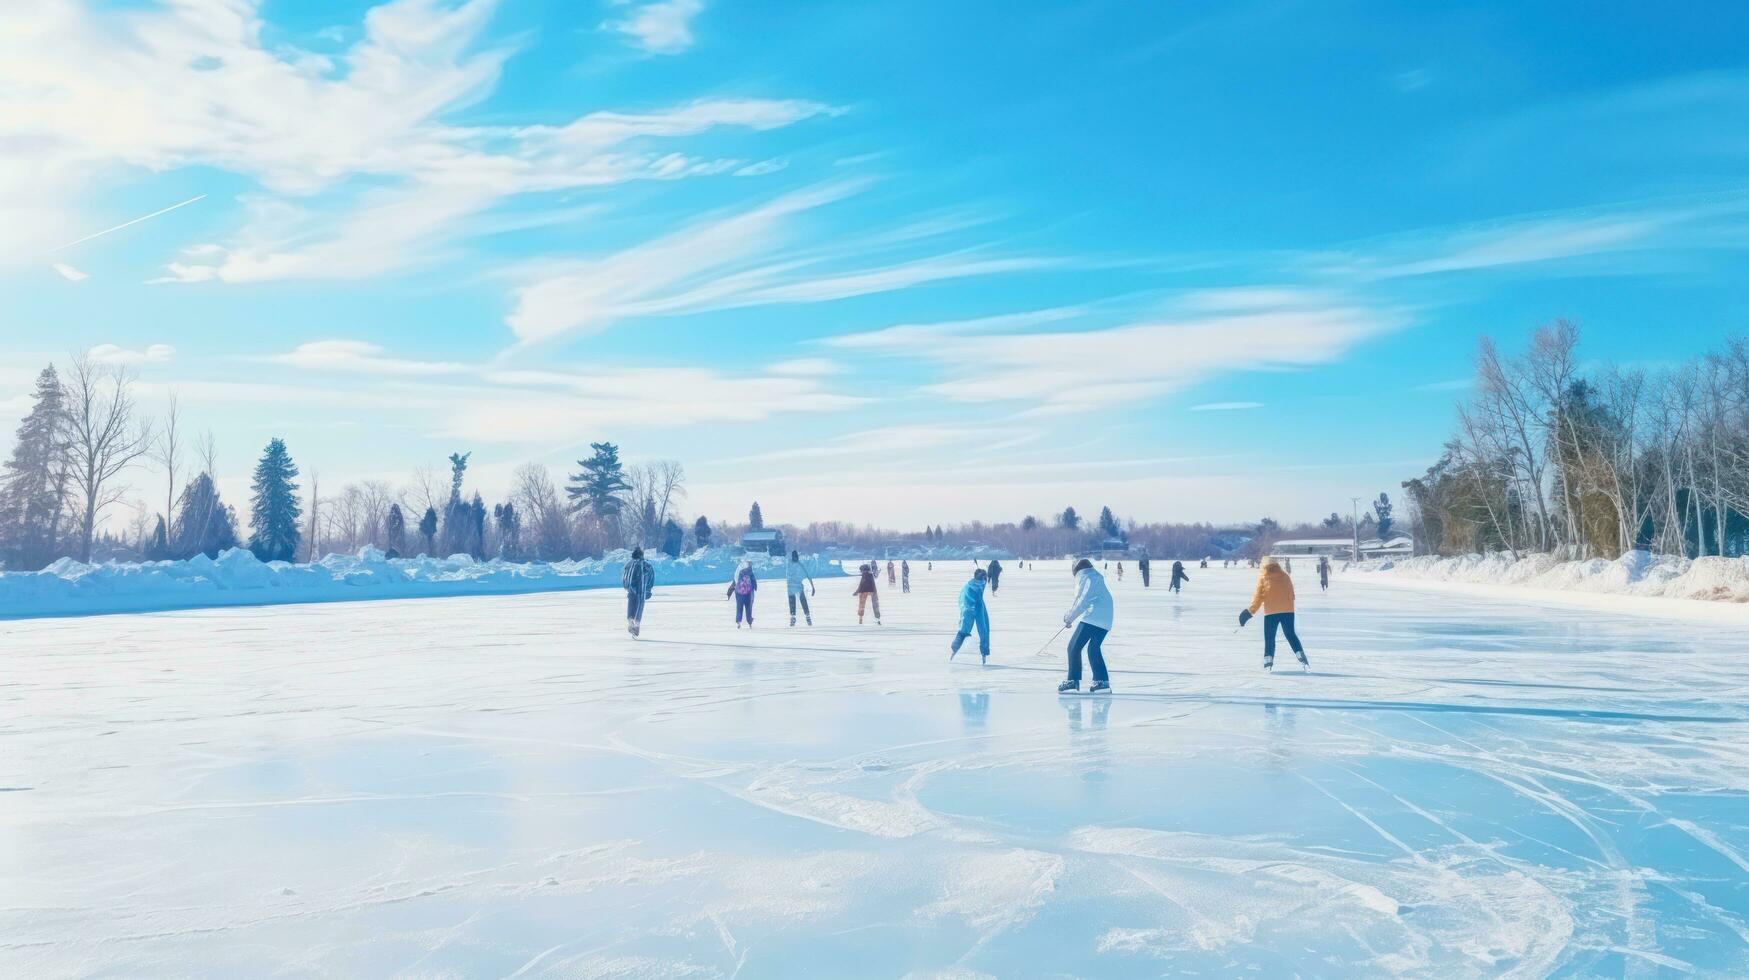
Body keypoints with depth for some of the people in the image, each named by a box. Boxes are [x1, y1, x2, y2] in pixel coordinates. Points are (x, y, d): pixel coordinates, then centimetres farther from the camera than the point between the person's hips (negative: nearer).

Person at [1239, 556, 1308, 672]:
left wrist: (1251, 611, 9)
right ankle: (1302, 659, 2)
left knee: (1269, 638, 7)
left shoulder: (1263, 578, -3)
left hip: (1270, 612, -3)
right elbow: (1291, 595, 10)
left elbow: (1258, 597, -1)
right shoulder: (1285, 577, 7)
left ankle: (1268, 662, 3)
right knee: (1291, 635, 11)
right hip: (1288, 611, 3)